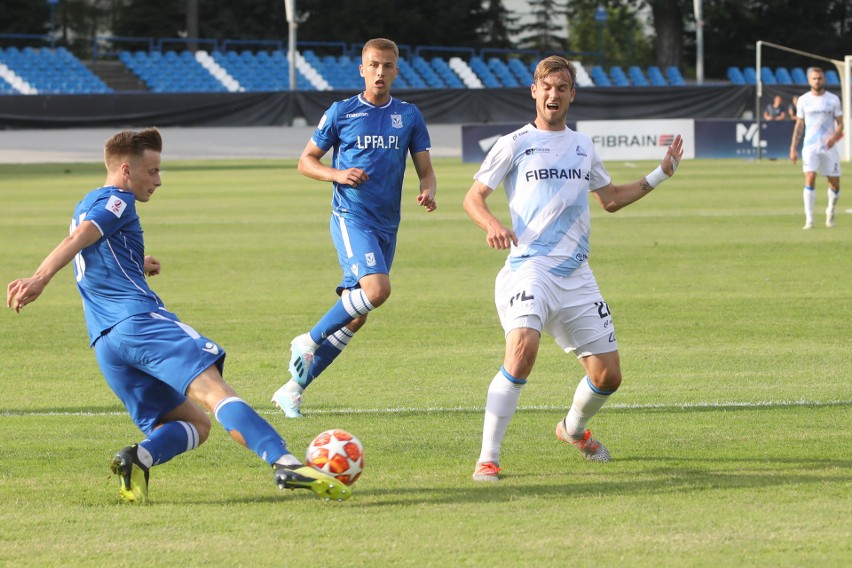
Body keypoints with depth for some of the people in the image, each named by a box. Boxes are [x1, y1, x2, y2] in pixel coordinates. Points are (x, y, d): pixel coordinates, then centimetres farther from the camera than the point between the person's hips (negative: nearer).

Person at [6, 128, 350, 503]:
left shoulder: (85, 207, 30)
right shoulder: (116, 201, 3)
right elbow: (78, 240, -15)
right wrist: (39, 279, -28)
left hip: (104, 341, 9)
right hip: (140, 319, -9)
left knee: (194, 423, 10)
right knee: (214, 390, -23)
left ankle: (138, 459, -19)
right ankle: (286, 464, -41)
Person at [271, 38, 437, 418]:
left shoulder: (409, 116, 9)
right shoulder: (341, 113, 0)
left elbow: (425, 170, 10)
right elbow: (306, 161, 6)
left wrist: (428, 191, -13)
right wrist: (337, 175, -14)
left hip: (387, 225, 5)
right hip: (351, 217, -5)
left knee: (354, 317, 4)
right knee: (377, 289, -28)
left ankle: (293, 389, 14)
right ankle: (308, 341, -9)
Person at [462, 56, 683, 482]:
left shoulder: (582, 147, 17)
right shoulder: (515, 144, 2)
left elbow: (610, 199, 30)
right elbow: (473, 197, 2)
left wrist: (661, 174, 22)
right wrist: (492, 226, -19)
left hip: (576, 275, 6)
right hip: (530, 267, -6)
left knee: (607, 375, 6)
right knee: (523, 348, -30)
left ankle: (574, 429, 40)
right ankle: (488, 459, -25)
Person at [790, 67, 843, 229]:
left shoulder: (833, 100, 2)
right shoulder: (803, 100, 5)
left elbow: (840, 124, 3)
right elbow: (799, 125, 12)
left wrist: (834, 136, -18)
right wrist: (793, 148, 7)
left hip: (829, 147, 1)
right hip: (810, 147, -1)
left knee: (835, 184, 3)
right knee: (810, 179, -18)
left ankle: (830, 212, 31)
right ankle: (809, 220, -17)